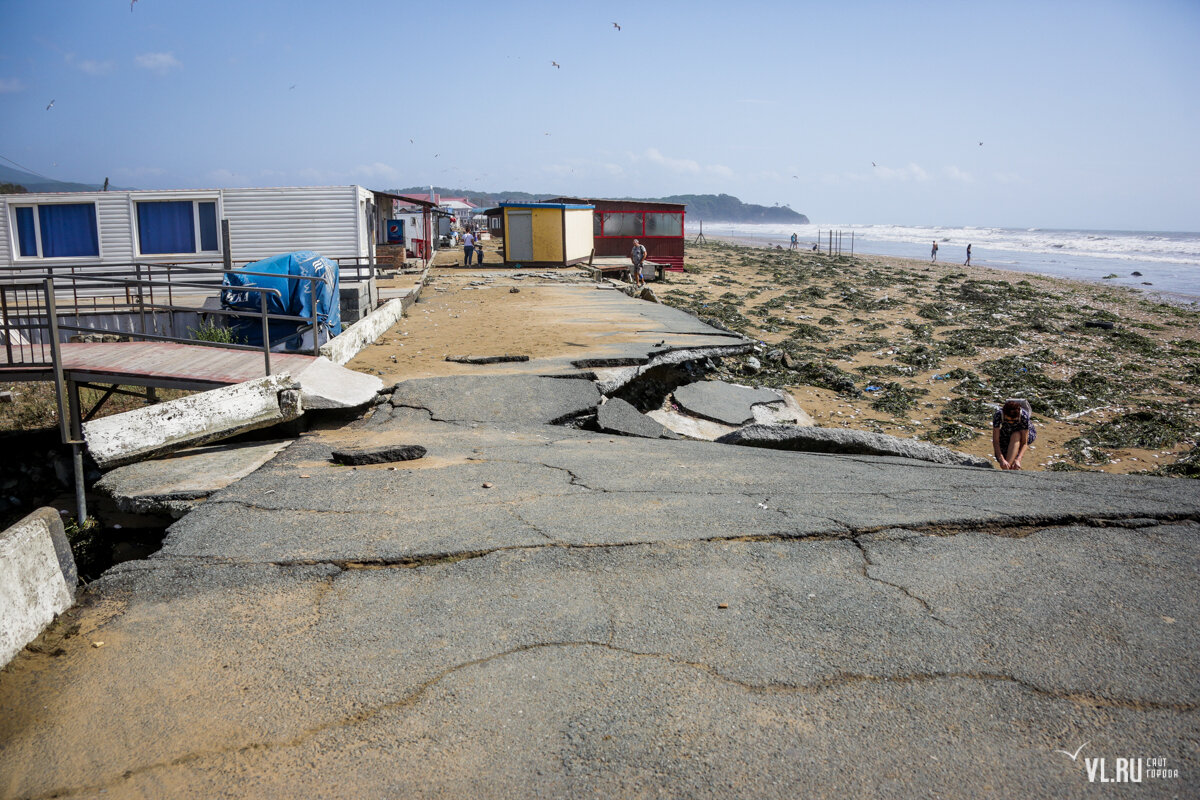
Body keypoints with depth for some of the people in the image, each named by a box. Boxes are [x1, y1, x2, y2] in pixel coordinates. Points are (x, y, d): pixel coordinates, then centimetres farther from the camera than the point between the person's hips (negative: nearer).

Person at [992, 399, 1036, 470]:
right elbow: (995, 441, -33)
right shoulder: (998, 415, -33)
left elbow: (1024, 443, -33)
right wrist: (1001, 459, -46)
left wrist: (1018, 460, -48)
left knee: (1016, 436, -37)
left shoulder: (1024, 416, -37)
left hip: (1027, 433, -2)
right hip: (1006, 433, 2)